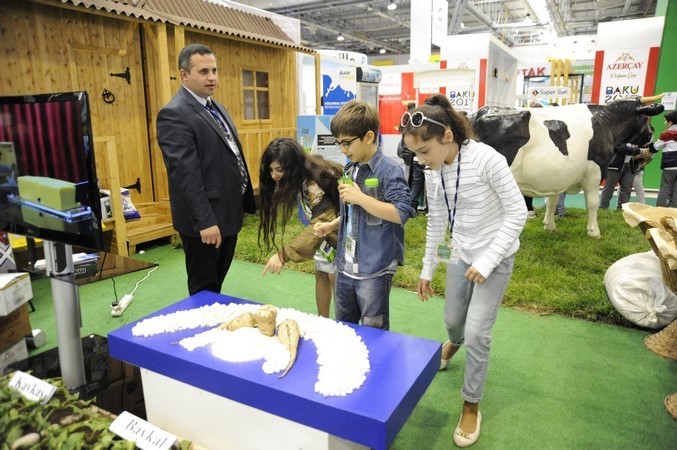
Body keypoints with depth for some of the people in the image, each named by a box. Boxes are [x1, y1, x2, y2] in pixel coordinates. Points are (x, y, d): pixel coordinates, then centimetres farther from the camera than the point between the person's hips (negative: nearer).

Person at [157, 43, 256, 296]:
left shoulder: (217, 108, 13)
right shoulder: (174, 114, -16)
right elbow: (185, 173, -23)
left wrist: (243, 205, 17)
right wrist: (205, 221, -25)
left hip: (228, 214, 9)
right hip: (205, 220, -8)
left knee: (217, 283, 22)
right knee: (204, 290, 9)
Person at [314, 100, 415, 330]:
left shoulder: (389, 169, -15)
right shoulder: (349, 169, 9)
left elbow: (400, 214, -24)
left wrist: (360, 197, -24)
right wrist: (332, 225, 6)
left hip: (374, 269, -8)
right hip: (345, 265, 8)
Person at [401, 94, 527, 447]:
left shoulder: (486, 159, -26)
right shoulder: (433, 174, -7)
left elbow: (517, 213, -20)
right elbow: (436, 223, 4)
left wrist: (488, 261, -22)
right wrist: (427, 270, 10)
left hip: (496, 257, -5)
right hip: (460, 256, 5)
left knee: (476, 333, -4)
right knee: (452, 320, 20)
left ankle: (471, 406, 20)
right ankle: (454, 343, 59)